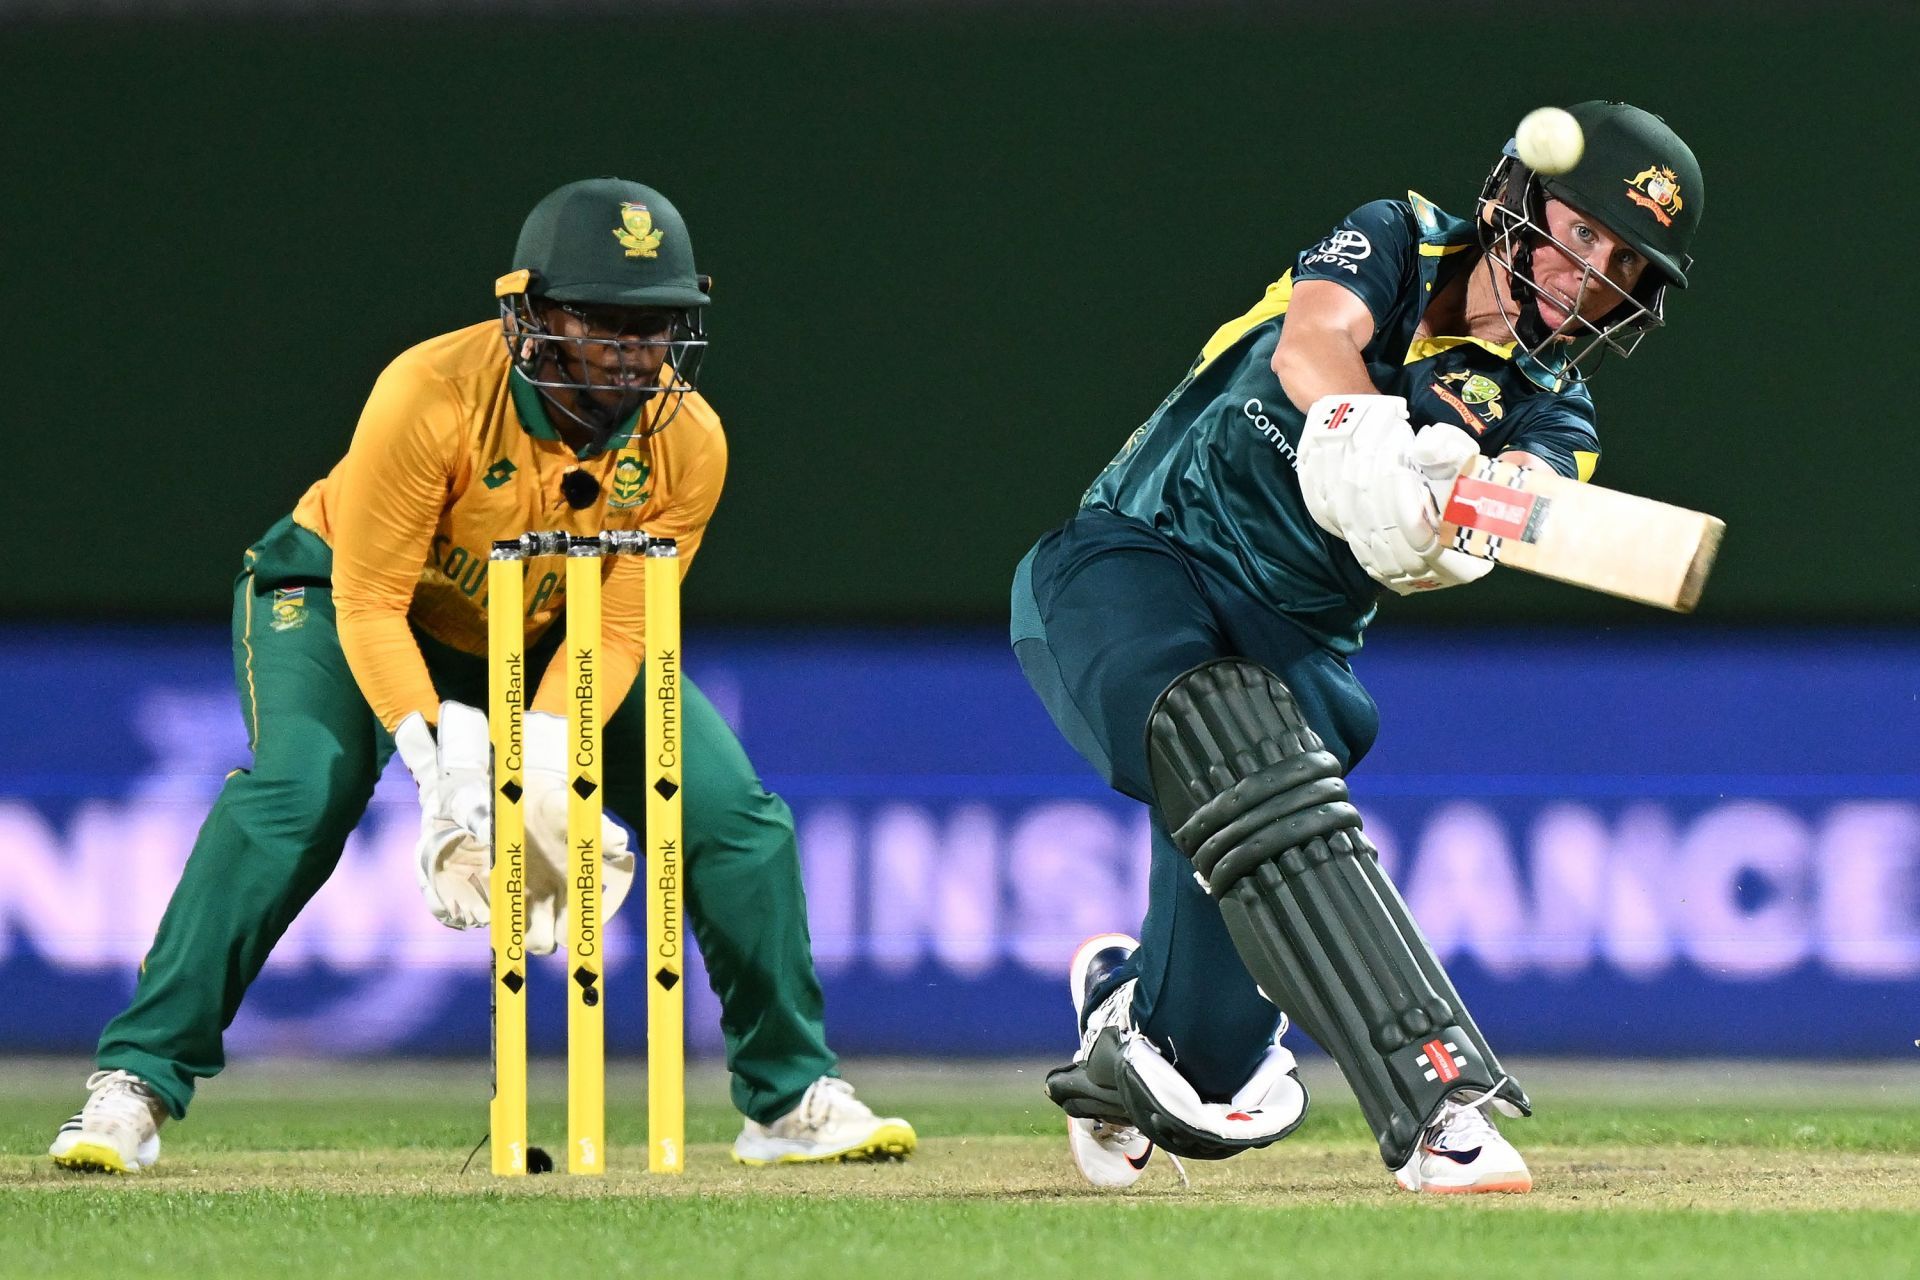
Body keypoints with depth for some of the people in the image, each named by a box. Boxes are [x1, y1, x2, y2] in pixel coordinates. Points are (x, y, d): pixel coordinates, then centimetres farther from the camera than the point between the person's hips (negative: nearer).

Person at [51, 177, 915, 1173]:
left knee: (735, 811, -10)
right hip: (337, 594, -4)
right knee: (296, 797, -31)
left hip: (548, 641, 4)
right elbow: (370, 604, -30)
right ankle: (135, 1084, -27)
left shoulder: (686, 442, -23)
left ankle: (792, 1097, 5)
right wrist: (442, 762, -41)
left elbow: (613, 632, -19)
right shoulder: (433, 395, -35)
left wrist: (542, 760, -36)